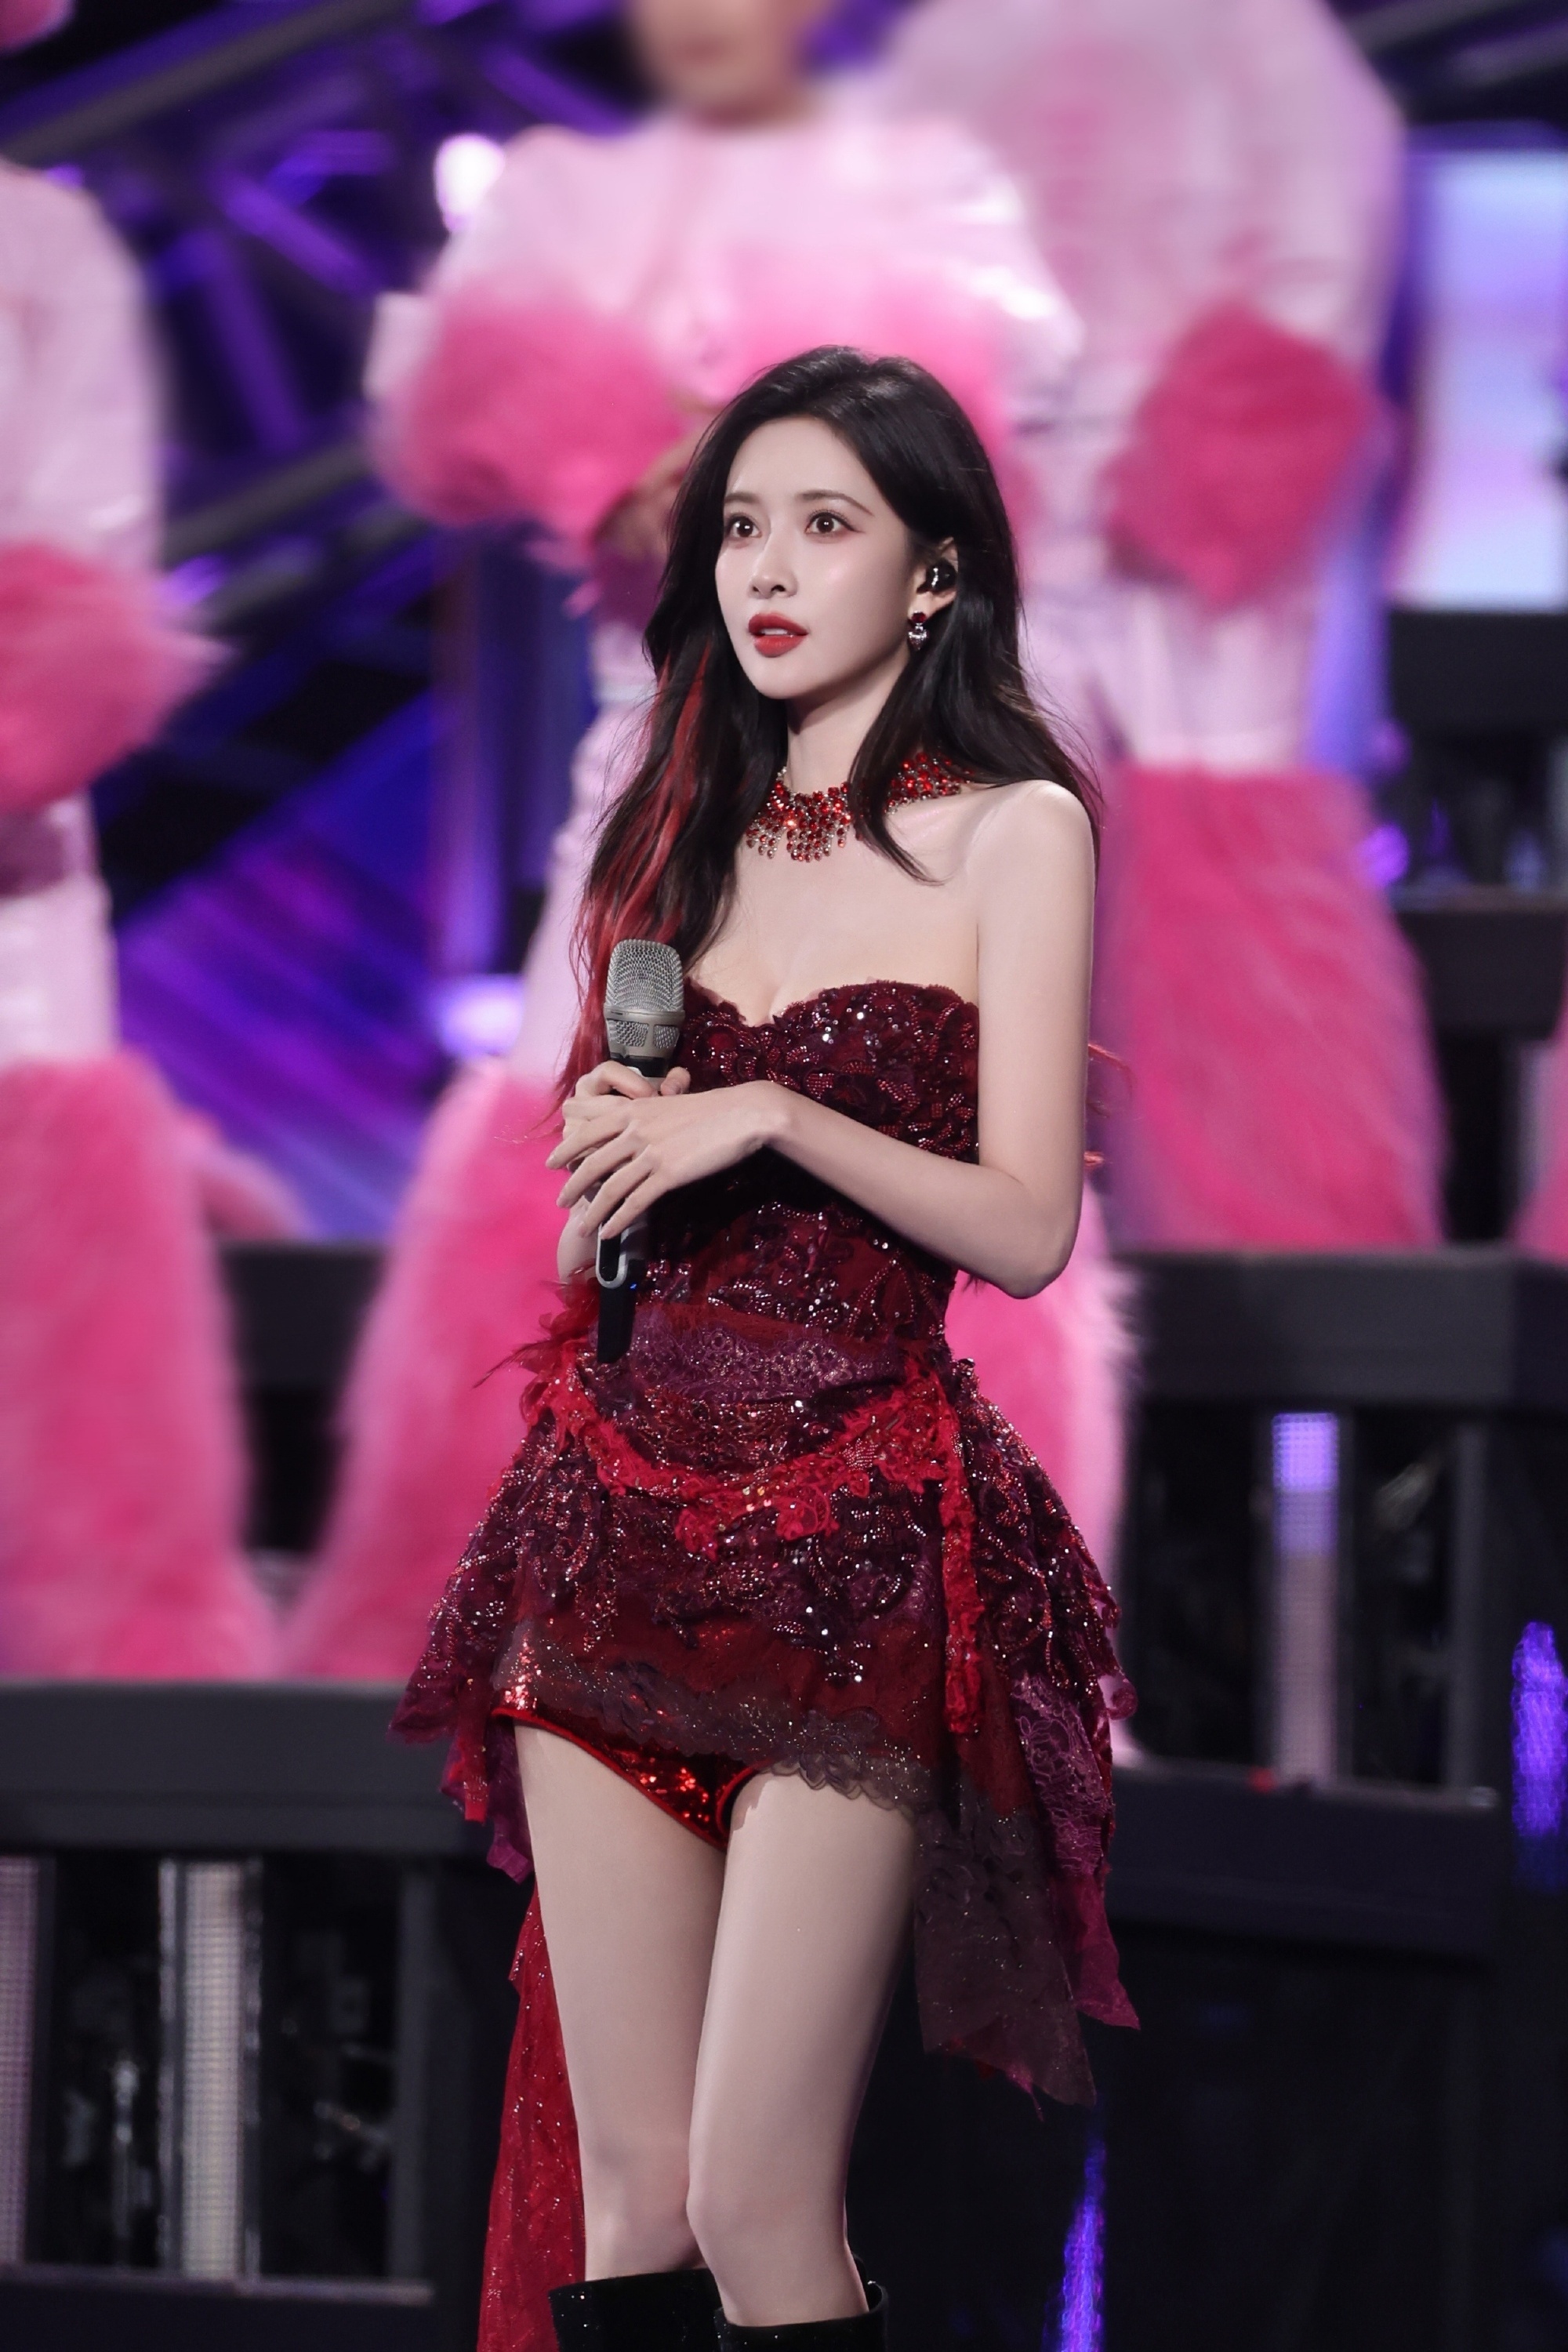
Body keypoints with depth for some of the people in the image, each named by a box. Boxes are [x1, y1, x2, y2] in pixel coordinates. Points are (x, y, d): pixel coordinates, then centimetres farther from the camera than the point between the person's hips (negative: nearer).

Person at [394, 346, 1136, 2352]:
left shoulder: (1008, 828, -1)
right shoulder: (676, 831, 16)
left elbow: (1026, 1227, -8)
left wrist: (771, 1118, -17)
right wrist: (597, 1171, 3)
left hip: (850, 1536, -5)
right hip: (617, 1505, 5)